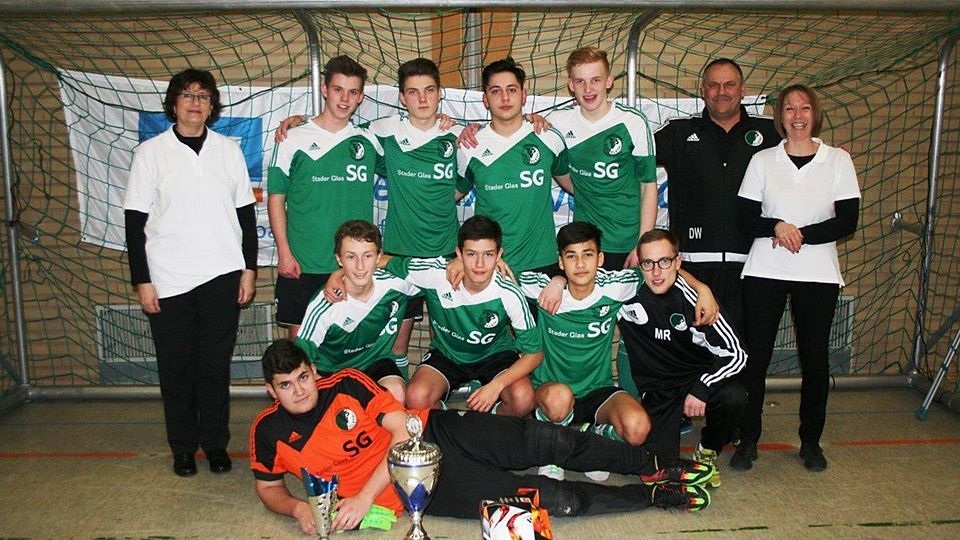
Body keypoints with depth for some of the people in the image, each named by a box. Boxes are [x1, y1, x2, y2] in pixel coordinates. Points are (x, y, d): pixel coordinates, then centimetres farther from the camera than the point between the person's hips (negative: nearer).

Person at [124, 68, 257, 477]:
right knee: (177, 366, 6)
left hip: (222, 274, 1)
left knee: (216, 363, 7)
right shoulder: (151, 153, 3)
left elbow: (246, 212, 11)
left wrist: (249, 267, 5)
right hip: (169, 279, -1)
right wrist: (142, 281, -4)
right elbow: (135, 221, 1)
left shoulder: (228, 150, 8)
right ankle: (183, 447, 21)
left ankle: (215, 443, 20)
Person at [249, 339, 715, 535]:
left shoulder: (347, 383, -6)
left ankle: (657, 466, 7)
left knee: (546, 441, -12)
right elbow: (268, 488, 11)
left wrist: (364, 496, -16)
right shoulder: (269, 431, -4)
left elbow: (402, 431, -8)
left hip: (432, 431, 2)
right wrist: (297, 507, -12)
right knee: (552, 498, -11)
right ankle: (653, 495, 4)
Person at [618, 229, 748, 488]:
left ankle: (708, 451, 1)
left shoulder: (693, 297, -16)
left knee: (734, 397, -33)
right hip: (657, 389, 0)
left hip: (698, 377, 0)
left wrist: (701, 388, -24)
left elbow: (735, 353, -15)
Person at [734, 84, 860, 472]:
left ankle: (811, 441, 22)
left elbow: (848, 222, -2)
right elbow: (745, 217, 1)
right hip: (764, 272, 0)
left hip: (818, 275, 0)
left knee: (815, 357, 5)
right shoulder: (762, 161, 5)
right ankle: (748, 440, 13)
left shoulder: (838, 160, 4)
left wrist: (800, 234, -13)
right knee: (755, 356, 0)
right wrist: (776, 226, -17)